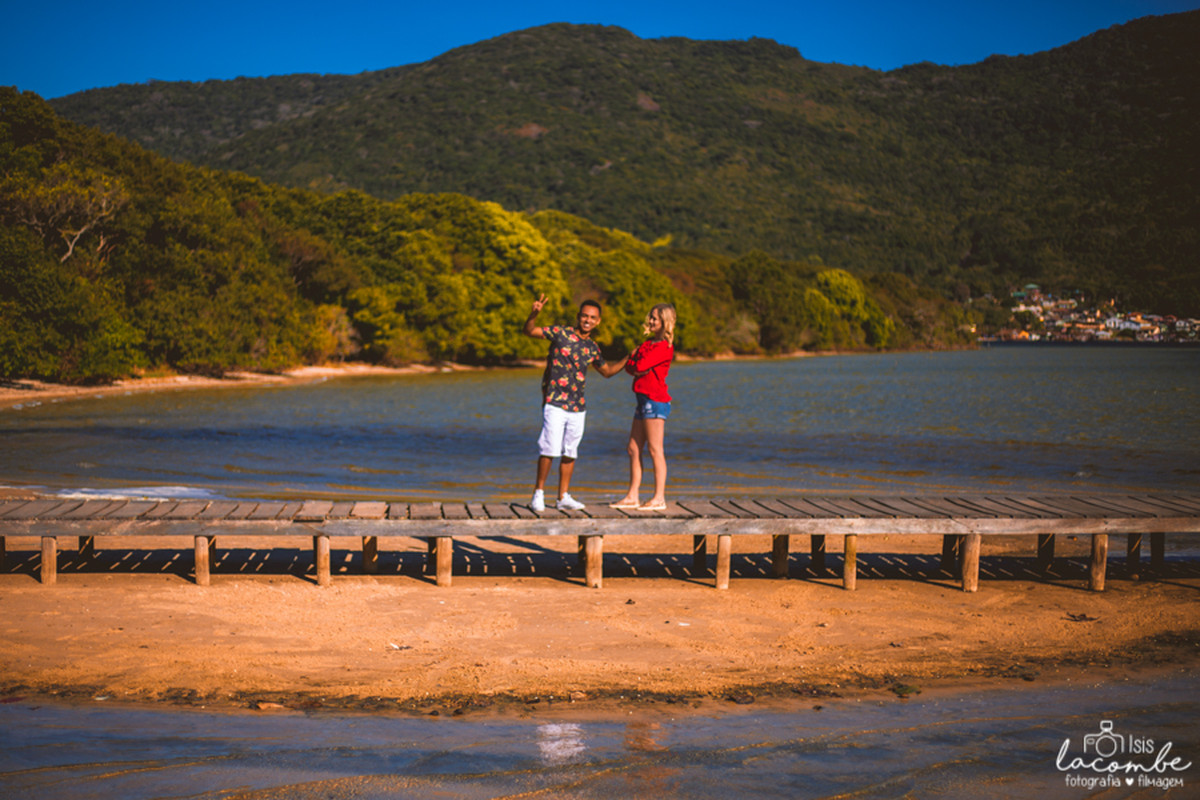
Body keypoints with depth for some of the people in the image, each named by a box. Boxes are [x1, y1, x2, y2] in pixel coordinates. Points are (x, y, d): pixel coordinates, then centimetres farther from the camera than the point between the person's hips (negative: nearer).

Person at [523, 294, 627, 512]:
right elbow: (529, 331, -6)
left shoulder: (592, 347, 12)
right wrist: (534, 313, -24)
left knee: (570, 453, 8)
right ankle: (538, 493, 1)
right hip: (555, 403, -5)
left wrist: (628, 359, 16)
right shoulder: (561, 333, -3)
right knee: (550, 449, -11)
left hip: (578, 406, 5)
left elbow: (607, 371, 27)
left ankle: (563, 497, 16)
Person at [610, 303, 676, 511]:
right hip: (644, 400, 9)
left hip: (655, 401, -9)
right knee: (634, 449, 9)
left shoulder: (665, 346, -10)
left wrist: (635, 364, 3)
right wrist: (636, 367, -8)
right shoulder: (648, 342, 19)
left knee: (655, 450, -8)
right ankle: (632, 497, 14)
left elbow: (640, 366, -17)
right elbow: (629, 365, 12)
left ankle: (659, 499, -5)